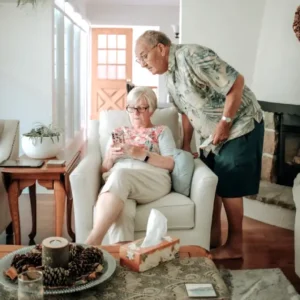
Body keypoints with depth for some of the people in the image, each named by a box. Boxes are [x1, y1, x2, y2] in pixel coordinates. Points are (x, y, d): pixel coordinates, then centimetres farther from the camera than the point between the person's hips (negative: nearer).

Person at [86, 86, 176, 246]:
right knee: (121, 209, -38)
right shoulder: (118, 133, 29)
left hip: (153, 180, -2)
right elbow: (104, 170, 24)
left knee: (120, 175, -39)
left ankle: (92, 242, -47)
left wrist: (141, 154, -9)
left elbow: (171, 164, 5)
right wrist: (110, 157, -1)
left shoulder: (162, 131, 21)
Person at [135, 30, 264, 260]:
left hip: (239, 126, -9)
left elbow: (236, 82, -25)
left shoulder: (192, 56, -23)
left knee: (228, 188, -3)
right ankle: (214, 237, 27)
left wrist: (225, 123, -23)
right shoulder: (170, 77, 6)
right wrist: (186, 145, 15)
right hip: (212, 135, 9)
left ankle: (235, 245, 11)